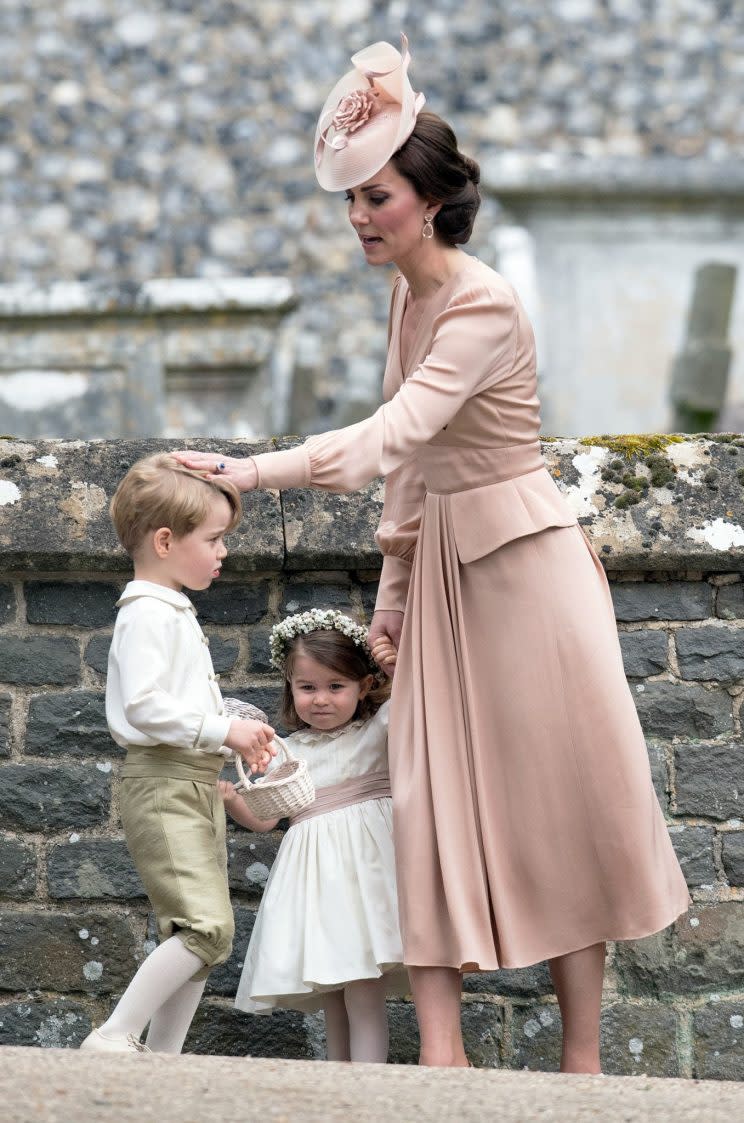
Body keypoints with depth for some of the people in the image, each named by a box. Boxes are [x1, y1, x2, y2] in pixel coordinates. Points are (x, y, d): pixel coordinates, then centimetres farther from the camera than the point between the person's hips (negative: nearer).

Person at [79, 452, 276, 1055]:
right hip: (163, 785, -11)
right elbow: (144, 707, -23)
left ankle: (162, 1053, 10)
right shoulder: (148, 615, -13)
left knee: (196, 932, 8)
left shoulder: (175, 613, 20)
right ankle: (114, 1037, -16)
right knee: (206, 924, -19)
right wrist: (223, 730, -20)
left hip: (196, 787, 11)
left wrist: (236, 738, 13)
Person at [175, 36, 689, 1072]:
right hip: (441, 560, 8)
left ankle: (583, 1057, 5)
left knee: (556, 794, -2)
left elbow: (393, 436, -31)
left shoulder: (483, 307, -19)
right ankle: (441, 1049, -3)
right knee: (429, 791, -1)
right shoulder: (406, 295, 8)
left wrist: (252, 472, -38)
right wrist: (393, 595, 14)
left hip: (522, 558, -8)